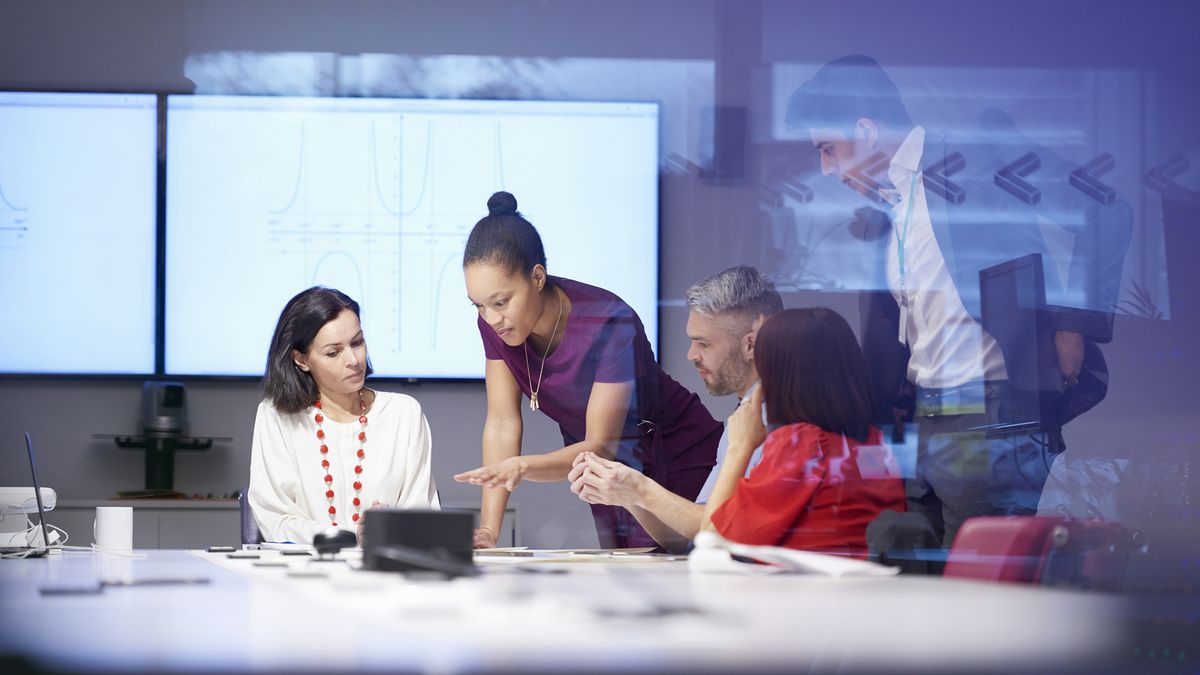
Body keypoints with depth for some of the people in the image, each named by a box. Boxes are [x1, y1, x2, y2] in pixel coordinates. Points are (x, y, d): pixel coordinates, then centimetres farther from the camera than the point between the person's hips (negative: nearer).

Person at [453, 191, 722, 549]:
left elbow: (603, 446, -29)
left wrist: (522, 467, -47)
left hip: (678, 462, -5)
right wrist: (488, 530, -21)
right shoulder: (494, 323, -14)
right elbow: (502, 423, -12)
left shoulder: (611, 325, -30)